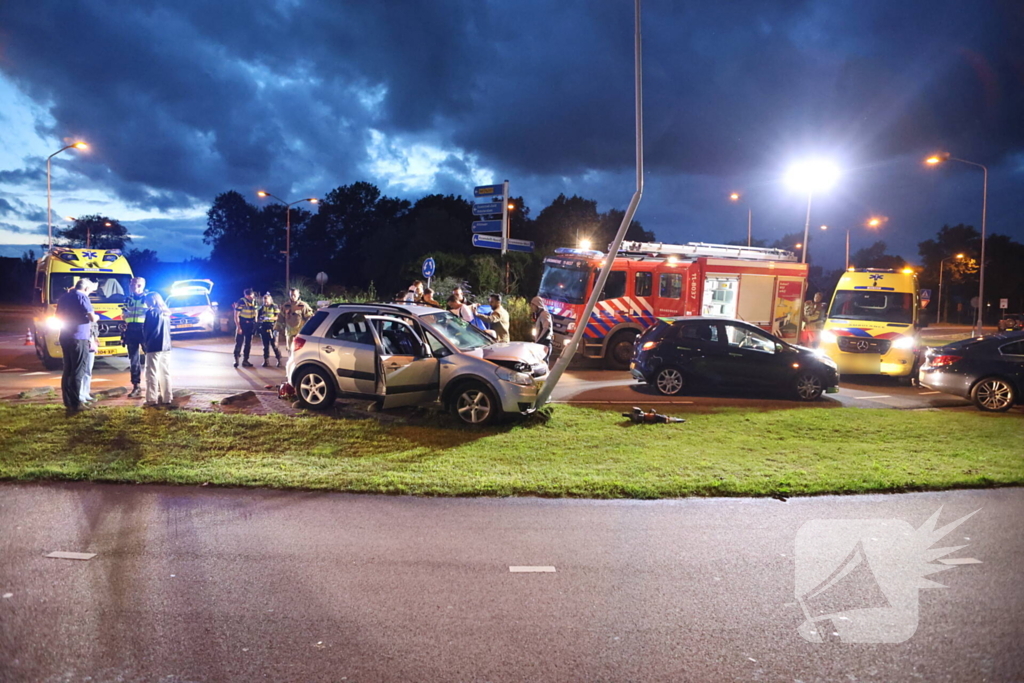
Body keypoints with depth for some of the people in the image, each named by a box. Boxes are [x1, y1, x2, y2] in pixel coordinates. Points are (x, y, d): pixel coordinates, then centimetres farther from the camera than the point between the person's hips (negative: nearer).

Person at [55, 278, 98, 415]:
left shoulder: (64, 297, 15)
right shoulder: (82, 297, -9)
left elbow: (58, 316, 25)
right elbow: (92, 318, -13)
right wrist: (96, 317, 7)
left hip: (65, 337, 8)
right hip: (78, 338, -8)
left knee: (67, 370, 12)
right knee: (78, 372, -5)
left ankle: (68, 402, 15)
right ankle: (75, 404, -7)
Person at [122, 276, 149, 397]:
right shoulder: (128, 299, 13)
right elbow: (125, 318, 18)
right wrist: (123, 334, 14)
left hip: (144, 330, -5)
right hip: (131, 332, 5)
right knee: (133, 360, 7)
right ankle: (136, 386, 13)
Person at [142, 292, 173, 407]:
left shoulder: (151, 312, -7)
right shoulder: (166, 313, 13)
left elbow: (146, 330, -3)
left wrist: (145, 343, 10)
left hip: (154, 347, -6)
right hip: (166, 346, 6)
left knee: (152, 373, -2)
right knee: (165, 373, 9)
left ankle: (152, 399, -3)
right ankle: (166, 398, 9)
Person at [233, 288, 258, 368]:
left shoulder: (254, 301, 3)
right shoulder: (241, 302, -15)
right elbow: (236, 316, -14)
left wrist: (255, 323, 7)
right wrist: (238, 327, -19)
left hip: (250, 325, 6)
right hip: (242, 325, -6)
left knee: (248, 343, 9)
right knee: (239, 342, -5)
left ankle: (245, 360, 16)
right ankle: (236, 359, 3)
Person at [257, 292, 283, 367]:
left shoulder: (274, 306, 2)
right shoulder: (262, 307, 14)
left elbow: (277, 317, -5)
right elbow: (258, 317, 17)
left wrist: (269, 318, -19)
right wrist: (259, 320, -5)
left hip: (272, 327, -4)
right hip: (263, 328, 4)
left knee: (274, 345, -7)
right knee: (265, 345, 7)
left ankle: (279, 360, 0)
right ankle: (266, 361, 10)